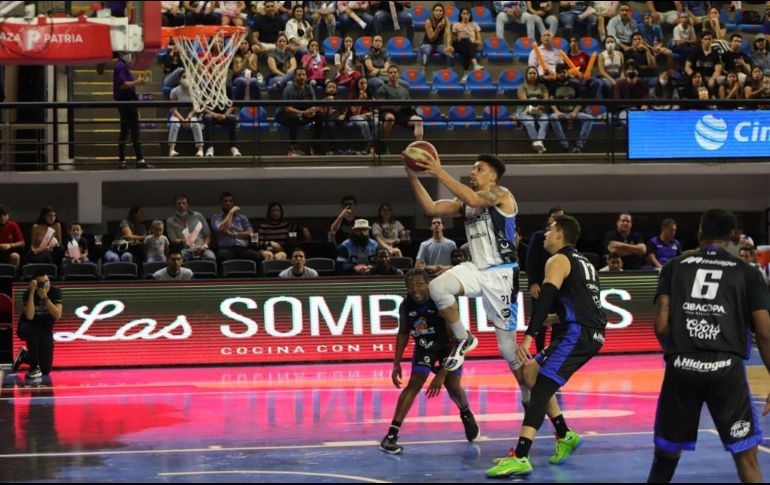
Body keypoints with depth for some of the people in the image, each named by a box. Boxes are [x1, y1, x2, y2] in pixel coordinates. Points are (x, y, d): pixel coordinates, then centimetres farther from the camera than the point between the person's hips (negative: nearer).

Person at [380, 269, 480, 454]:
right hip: (424, 346, 2)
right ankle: (391, 435, -20)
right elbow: (403, 333, -1)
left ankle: (466, 415, 29)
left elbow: (454, 340, -33)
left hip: (448, 345, -2)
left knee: (453, 386, -9)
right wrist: (396, 364, -4)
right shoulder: (405, 306, -21)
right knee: (414, 384, -15)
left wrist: (442, 374, -36)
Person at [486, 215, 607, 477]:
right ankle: (565, 436, 20)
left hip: (578, 334, -9)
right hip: (592, 333, 9)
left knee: (540, 387, -16)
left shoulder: (558, 260, -3)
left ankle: (520, 458, -28)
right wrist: (553, 318, 45)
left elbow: (545, 297, -19)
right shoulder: (584, 262, 25)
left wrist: (529, 336, -28)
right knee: (532, 372, 20)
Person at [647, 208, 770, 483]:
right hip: (726, 367, -2)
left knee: (667, 453, 17)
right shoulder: (746, 272, 12)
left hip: (681, 367, 2)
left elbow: (661, 325, 5)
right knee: (746, 458, 4)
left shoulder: (675, 266, 15)